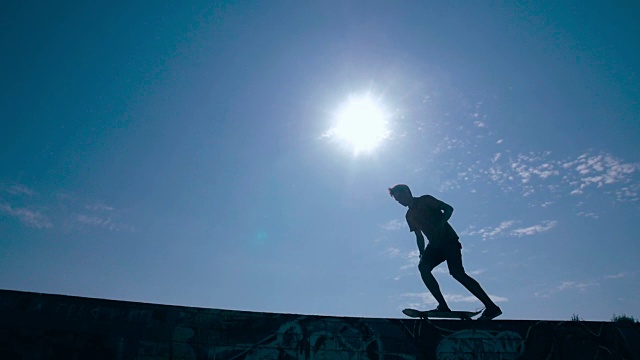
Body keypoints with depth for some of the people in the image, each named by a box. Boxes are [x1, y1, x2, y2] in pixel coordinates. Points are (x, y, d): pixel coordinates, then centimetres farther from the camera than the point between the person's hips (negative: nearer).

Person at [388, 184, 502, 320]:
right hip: (434, 245, 6)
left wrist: (439, 225, -21)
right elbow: (419, 236, 21)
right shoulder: (409, 215, 19)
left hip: (449, 239, -6)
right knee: (423, 266, -19)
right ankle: (443, 306, -19)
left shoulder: (425, 200, 1)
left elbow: (448, 208, -7)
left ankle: (491, 307, -12)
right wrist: (422, 254, 9)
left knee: (457, 272, -20)